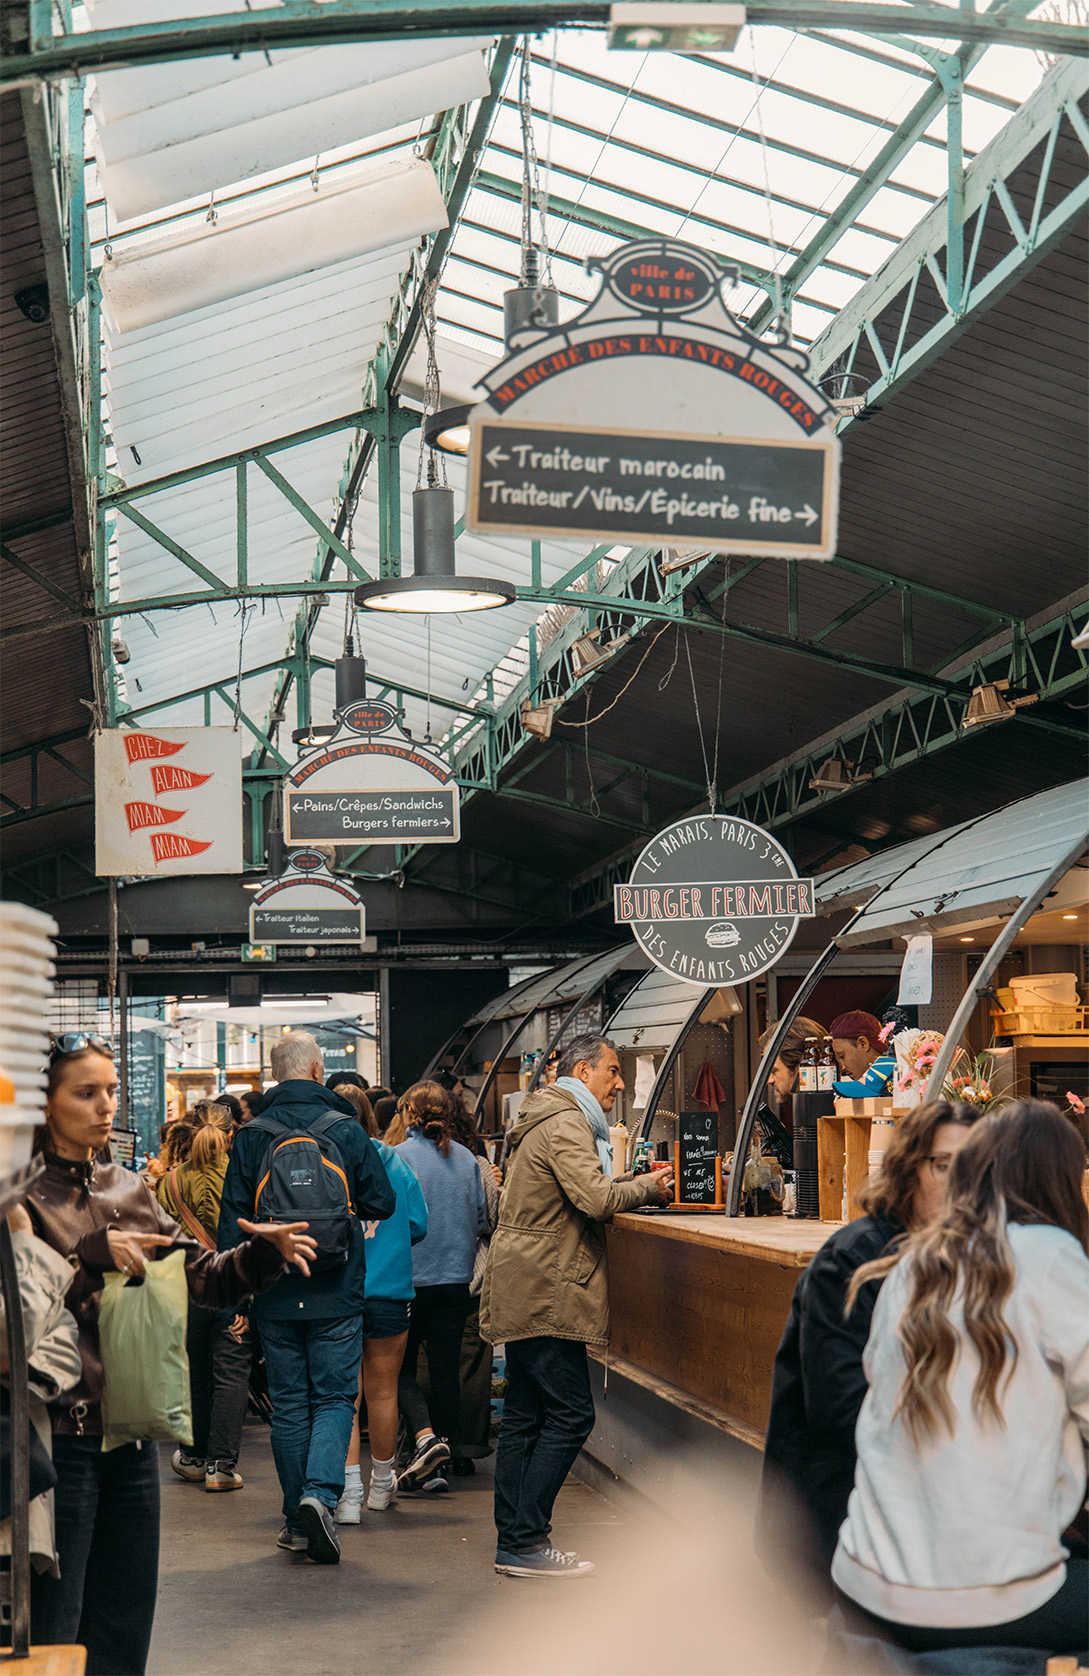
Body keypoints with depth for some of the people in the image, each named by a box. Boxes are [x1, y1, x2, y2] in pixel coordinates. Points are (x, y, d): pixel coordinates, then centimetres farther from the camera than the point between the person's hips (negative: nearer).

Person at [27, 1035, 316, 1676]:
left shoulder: (129, 1190, 12)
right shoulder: (25, 1196, -8)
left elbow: (206, 1279, 10)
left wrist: (265, 1251, -7)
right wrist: (93, 1256, -25)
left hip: (133, 1428, 7)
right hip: (60, 1432, -7)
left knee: (125, 1624, 14)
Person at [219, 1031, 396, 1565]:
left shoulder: (250, 1136, -1)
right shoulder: (346, 1130, -5)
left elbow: (232, 1219, 1)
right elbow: (383, 1205, 0)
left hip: (275, 1295, 2)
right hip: (336, 1293, -2)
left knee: (288, 1403, 10)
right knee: (335, 1398, 5)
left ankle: (298, 1521, 13)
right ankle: (320, 1494, -17)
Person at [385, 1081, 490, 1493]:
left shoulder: (397, 1157, -10)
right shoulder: (466, 1159, 4)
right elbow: (482, 1219, 9)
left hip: (410, 1276, -4)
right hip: (456, 1277, 4)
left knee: (400, 1366, 8)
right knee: (446, 1369, 8)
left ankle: (425, 1436, -14)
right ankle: (438, 1465, 11)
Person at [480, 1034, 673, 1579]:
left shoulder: (546, 1120, 21)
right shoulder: (566, 1123, -13)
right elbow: (595, 1198, -24)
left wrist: (629, 1183, 11)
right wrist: (646, 1187, -8)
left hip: (523, 1293, 11)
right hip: (545, 1293, -11)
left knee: (524, 1416, 11)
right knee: (569, 1415, -8)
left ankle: (512, 1540, 14)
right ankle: (524, 1542, -7)